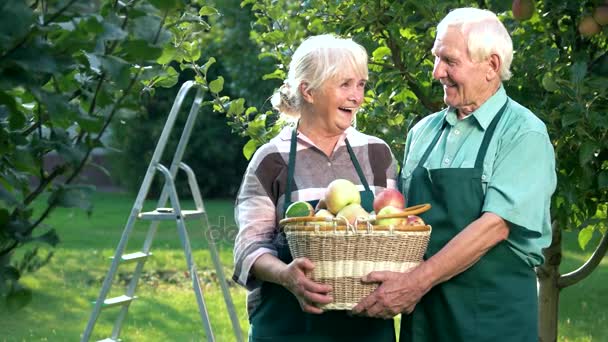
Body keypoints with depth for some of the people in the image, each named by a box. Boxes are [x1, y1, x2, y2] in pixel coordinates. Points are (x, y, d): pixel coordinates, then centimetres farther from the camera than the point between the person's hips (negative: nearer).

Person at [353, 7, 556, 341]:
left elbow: (495, 225, -18)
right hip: (420, 313, 5)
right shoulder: (422, 132, 10)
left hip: (493, 315, -5)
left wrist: (416, 282, -23)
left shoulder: (525, 135, -8)